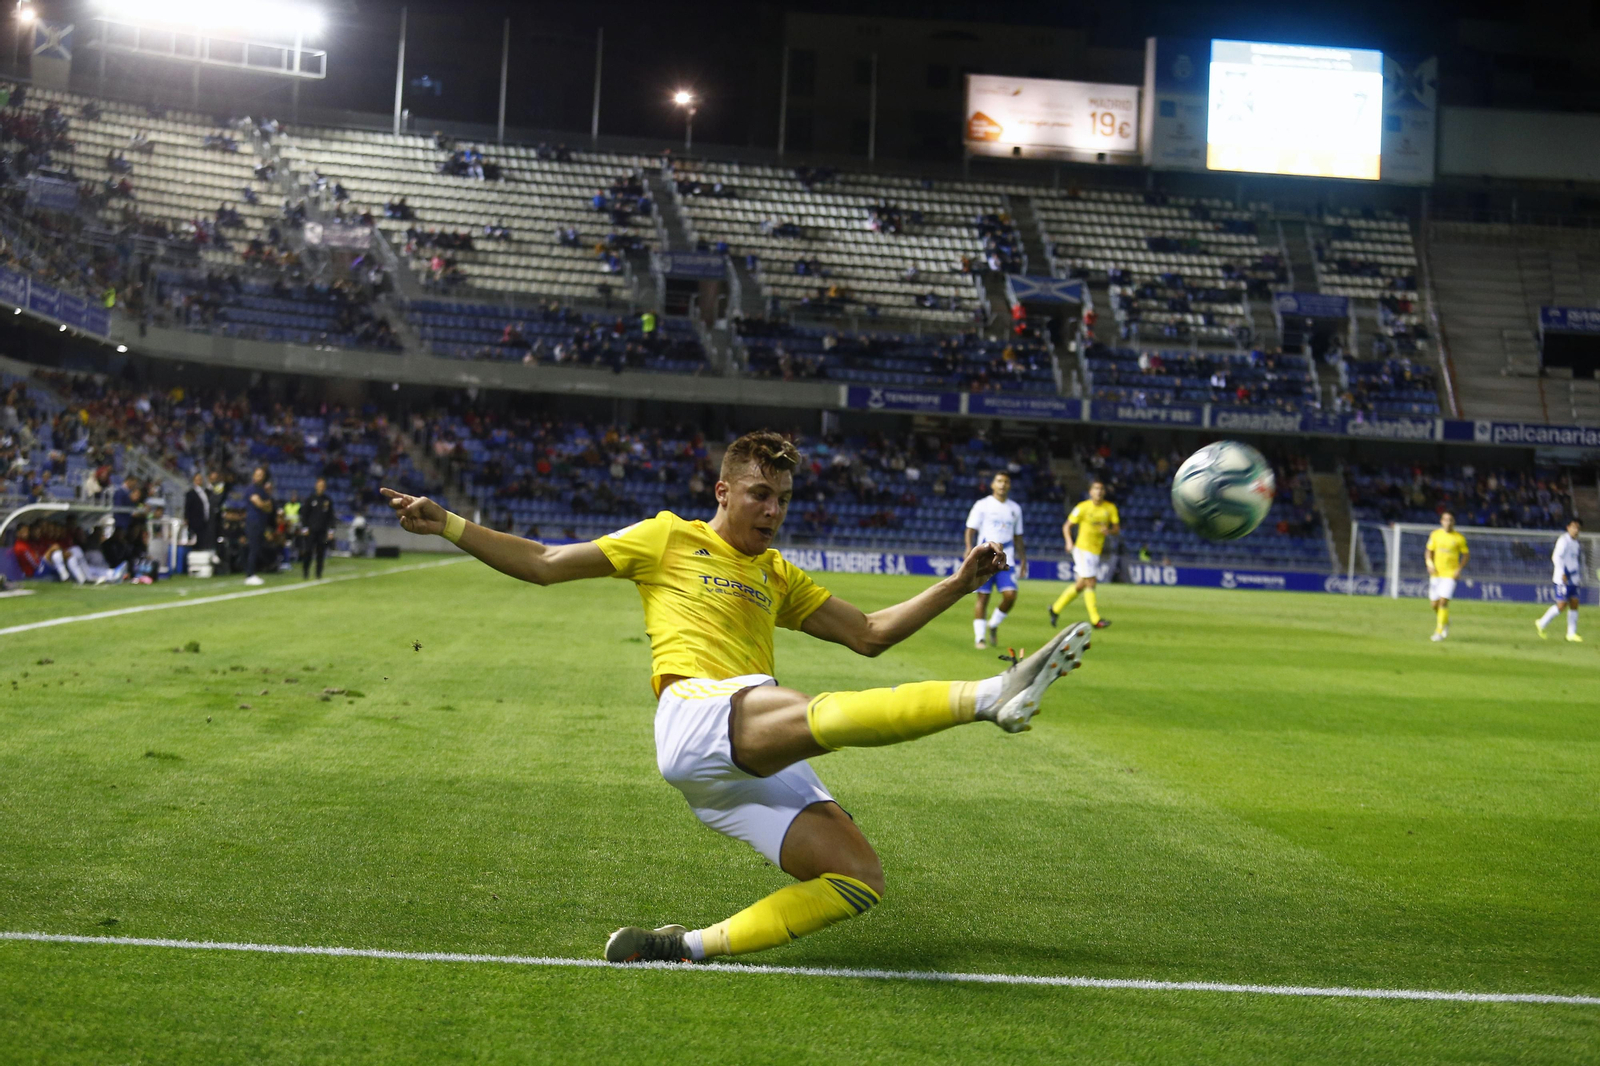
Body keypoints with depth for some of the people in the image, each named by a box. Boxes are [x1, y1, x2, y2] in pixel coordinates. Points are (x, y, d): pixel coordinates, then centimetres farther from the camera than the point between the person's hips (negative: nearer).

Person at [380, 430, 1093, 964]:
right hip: (698, 711, -7)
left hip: (754, 769, 7)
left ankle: (688, 945, -11)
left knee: (860, 880, -10)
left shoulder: (778, 577, 31)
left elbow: (870, 634, 31)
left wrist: (957, 586, 22)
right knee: (824, 714, -37)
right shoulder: (669, 539, 16)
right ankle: (989, 696, -52)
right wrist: (447, 526, 8)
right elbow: (543, 565, 16)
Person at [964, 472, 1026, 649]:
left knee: (1010, 595, -12)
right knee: (983, 597, -3)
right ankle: (979, 637, 5)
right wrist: (969, 547, -20)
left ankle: (993, 625, 12)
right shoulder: (982, 505, 3)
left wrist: (1022, 559, 17)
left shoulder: (1014, 508, 15)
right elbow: (971, 529, -3)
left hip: (1006, 560, 3)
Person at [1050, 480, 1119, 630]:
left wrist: (1108, 530, -17)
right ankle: (1095, 620, -10)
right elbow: (1067, 526, -1)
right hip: (1082, 549, -6)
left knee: (1081, 585, 10)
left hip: (1096, 551, 6)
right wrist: (1069, 542, -17)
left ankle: (1056, 608, 26)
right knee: (1090, 583, -12)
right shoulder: (1083, 507, -6)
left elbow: (1117, 529, 5)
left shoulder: (1110, 508, 5)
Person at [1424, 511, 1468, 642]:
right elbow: (1428, 551, 12)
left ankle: (1439, 631, -11)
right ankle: (1445, 621, 36)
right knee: (1435, 604, 6)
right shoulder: (1435, 535, 5)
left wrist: (1459, 569, -8)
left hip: (1450, 574, -3)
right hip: (1436, 573, 3)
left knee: (1443, 601, -16)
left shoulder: (1459, 538, -2)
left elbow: (1465, 555, 6)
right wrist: (1429, 564, -6)